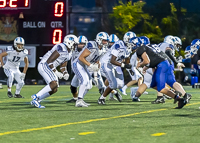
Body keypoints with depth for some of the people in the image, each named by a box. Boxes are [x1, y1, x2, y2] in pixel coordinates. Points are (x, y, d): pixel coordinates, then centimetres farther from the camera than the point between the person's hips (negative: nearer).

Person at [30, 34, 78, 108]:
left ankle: (35, 100, 10)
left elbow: (63, 66, 22)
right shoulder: (61, 48, -20)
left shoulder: (69, 54, 13)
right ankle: (36, 97, -18)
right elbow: (49, 61, -22)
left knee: (54, 90, 4)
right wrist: (56, 72, -21)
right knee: (53, 84, -25)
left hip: (49, 68, 10)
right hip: (44, 65, -10)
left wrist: (65, 74, 2)